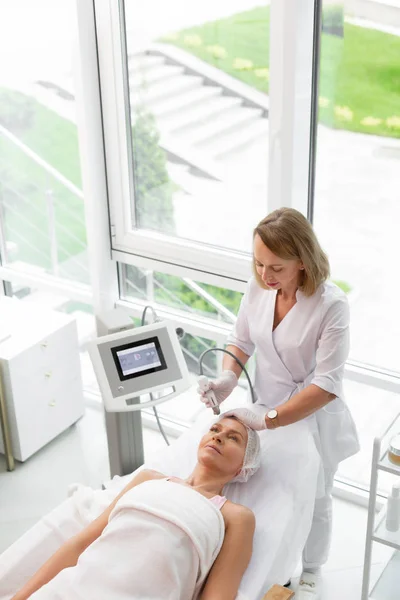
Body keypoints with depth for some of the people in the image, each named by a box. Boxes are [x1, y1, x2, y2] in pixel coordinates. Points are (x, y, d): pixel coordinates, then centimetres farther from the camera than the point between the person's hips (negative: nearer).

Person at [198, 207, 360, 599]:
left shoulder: (331, 305, -28)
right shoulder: (258, 288, -14)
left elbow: (327, 384, -28)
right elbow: (241, 341, 2)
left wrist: (267, 418, -33)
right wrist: (228, 378, -17)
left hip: (311, 418, -3)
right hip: (266, 412, 3)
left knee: (312, 501, 19)